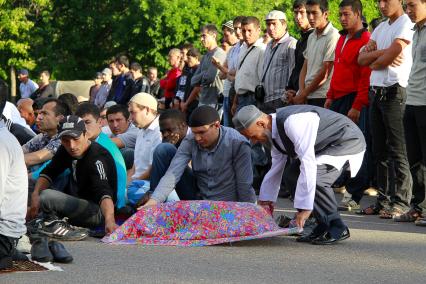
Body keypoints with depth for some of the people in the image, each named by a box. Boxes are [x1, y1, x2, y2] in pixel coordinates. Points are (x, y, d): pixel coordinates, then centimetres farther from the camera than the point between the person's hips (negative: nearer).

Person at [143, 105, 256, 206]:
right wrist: (153, 201, -36)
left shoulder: (237, 144, -22)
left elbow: (245, 186, -18)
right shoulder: (190, 141, -11)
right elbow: (173, 173, -21)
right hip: (199, 200, 4)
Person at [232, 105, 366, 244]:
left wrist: (305, 207, -36)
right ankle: (324, 227, 6)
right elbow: (276, 167, 14)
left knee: (314, 178, -27)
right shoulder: (274, 130, -1)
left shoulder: (292, 122, -32)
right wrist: (265, 199, 14)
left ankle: (337, 229, -11)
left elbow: (308, 163, -36)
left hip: (349, 142, -10)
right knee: (292, 174, 2)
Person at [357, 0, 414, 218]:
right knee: (379, 150, 10)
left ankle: (401, 201, -4)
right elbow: (362, 58, 10)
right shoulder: (381, 28, 19)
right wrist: (383, 53, -8)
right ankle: (383, 199, 15)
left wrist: (374, 60, 3)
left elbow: (391, 55, -17)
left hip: (394, 92, -8)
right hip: (376, 92, 8)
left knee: (397, 150, -7)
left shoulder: (406, 24, -7)